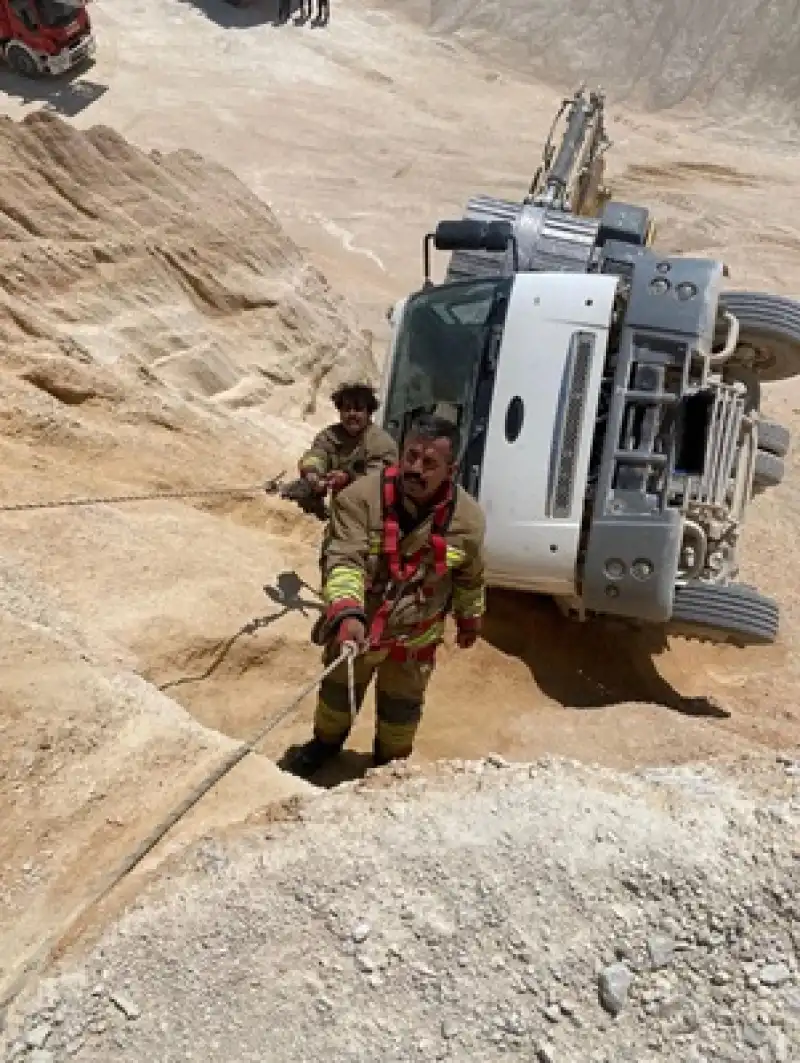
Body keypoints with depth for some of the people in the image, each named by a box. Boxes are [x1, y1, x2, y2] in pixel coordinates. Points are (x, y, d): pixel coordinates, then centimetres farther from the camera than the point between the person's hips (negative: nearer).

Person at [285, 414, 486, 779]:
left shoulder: (467, 518, -18)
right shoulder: (360, 497, -27)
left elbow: (469, 578, 0)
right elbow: (343, 560, -35)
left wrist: (469, 619, 13)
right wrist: (347, 614, -52)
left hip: (415, 636, 1)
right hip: (356, 626, 0)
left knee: (402, 708, 20)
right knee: (339, 690, 25)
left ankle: (391, 762, 51)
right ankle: (326, 741, 57)